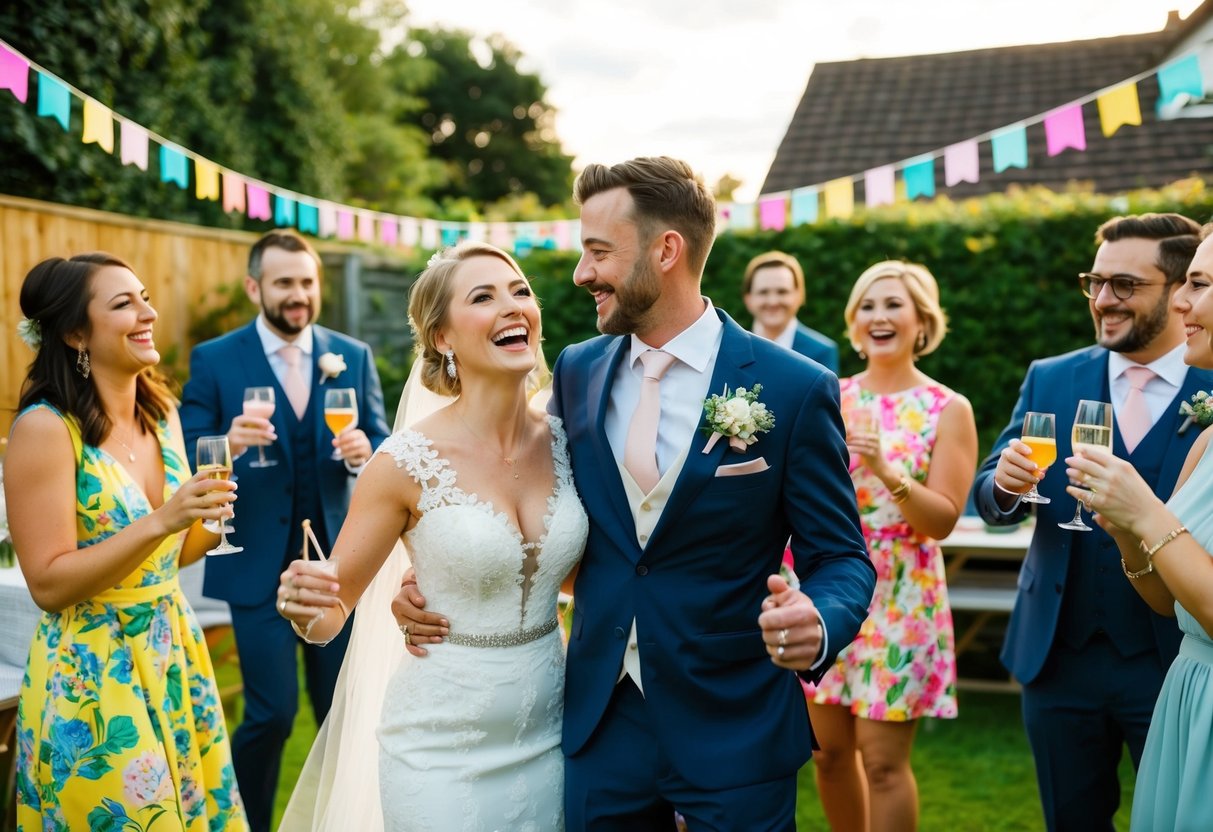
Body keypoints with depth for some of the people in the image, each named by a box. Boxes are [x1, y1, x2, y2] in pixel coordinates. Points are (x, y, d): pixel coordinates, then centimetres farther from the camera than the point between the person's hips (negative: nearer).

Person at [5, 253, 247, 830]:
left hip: (174, 659, 6)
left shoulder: (162, 413, 3)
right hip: (90, 673, -6)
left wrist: (210, 511, -7)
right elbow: (48, 584, -18)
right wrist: (160, 522, -26)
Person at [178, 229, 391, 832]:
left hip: (336, 558, 3)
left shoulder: (353, 356, 4)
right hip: (258, 565, -3)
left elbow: (381, 444, 6)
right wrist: (227, 447, -26)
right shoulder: (214, 361, -3)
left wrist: (364, 453, -17)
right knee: (272, 713, -1)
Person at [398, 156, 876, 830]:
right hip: (600, 726, 4)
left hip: (735, 734, -3)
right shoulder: (578, 372, 2)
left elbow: (839, 558, -7)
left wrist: (818, 624, -28)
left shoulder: (796, 389, -11)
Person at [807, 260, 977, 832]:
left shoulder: (948, 410, -5)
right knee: (828, 751, 11)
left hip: (897, 598, -4)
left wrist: (886, 469, -24)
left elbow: (943, 520, -11)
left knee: (882, 760, -2)